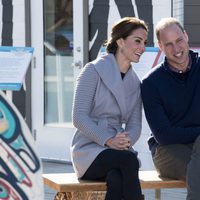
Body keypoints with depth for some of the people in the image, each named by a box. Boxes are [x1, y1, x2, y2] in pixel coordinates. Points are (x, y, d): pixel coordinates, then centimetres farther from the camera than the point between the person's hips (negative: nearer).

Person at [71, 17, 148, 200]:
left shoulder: (136, 83, 17)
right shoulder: (94, 71, -1)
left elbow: (135, 124, 9)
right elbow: (79, 117, -9)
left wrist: (127, 141, -15)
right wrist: (108, 140, -22)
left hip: (119, 151, 4)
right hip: (89, 151, -4)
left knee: (116, 179, -33)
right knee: (129, 159, -35)